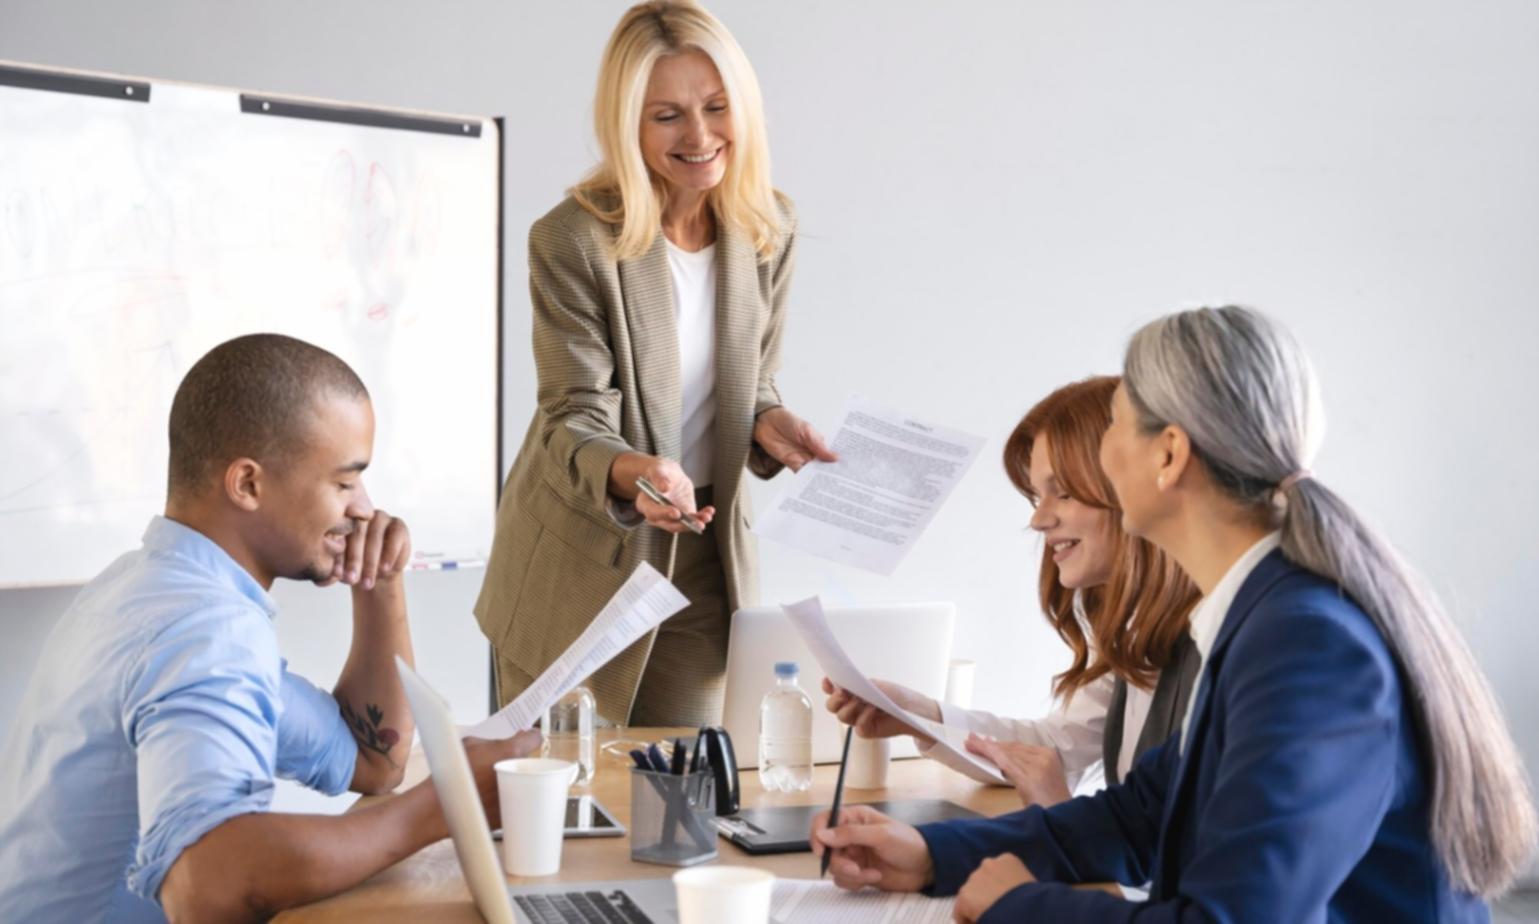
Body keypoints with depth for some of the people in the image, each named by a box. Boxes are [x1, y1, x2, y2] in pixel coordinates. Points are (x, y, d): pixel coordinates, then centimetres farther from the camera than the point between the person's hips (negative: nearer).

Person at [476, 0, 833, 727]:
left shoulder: (770, 231, -2)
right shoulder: (572, 240, -18)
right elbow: (573, 421, -19)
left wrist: (768, 425, -13)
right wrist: (630, 472, -39)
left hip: (700, 564, 4)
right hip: (577, 566, -4)